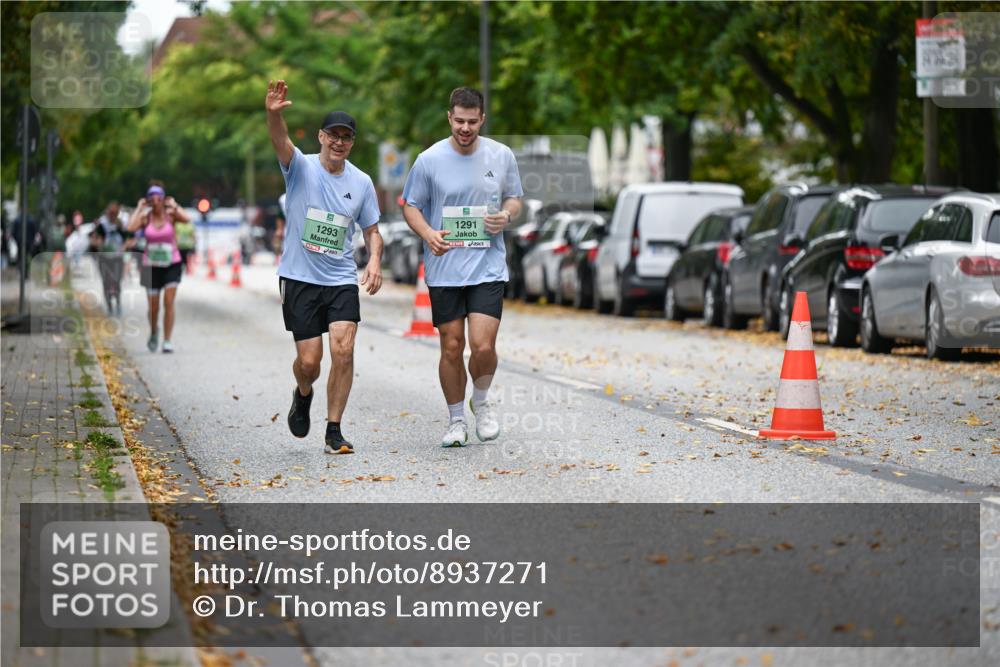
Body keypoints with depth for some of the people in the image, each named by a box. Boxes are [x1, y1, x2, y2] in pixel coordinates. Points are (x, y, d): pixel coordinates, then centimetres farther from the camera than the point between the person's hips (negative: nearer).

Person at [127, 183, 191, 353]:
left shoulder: (170, 214, -5)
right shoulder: (145, 217, -3)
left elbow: (186, 219, -25)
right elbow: (131, 227, -23)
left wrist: (174, 205, -14)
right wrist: (139, 208, -13)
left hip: (171, 264, -1)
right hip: (151, 265, 1)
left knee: (169, 302, -12)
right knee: (153, 306, 4)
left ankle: (167, 341, -7)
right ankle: (154, 332, 34)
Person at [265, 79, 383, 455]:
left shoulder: (361, 182, 5)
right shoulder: (301, 168, -4)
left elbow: (372, 230, 14)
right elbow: (280, 141, -26)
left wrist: (375, 261, -6)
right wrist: (274, 114, -48)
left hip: (342, 280, 2)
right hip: (299, 278, -2)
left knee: (343, 350, -14)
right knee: (309, 360, -2)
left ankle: (334, 432, -3)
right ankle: (303, 395, 34)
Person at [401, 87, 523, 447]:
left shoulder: (502, 156, 2)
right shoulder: (429, 160, -3)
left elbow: (514, 198, 15)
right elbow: (411, 206, 5)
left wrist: (506, 216, -8)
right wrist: (428, 234, -14)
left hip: (488, 268, 0)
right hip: (443, 270, 0)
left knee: (483, 346, -11)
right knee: (451, 348, 3)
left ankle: (481, 400, 19)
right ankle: (456, 420, 21)